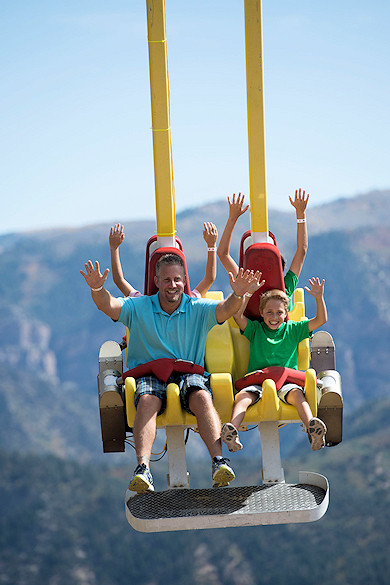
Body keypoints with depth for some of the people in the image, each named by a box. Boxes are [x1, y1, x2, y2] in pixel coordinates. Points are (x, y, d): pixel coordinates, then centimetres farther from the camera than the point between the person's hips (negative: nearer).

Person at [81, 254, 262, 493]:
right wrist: (97, 289, -29)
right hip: (148, 373, 0)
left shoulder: (198, 309, 9)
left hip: (189, 373, 1)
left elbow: (225, 309, -9)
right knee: (147, 401, -34)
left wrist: (238, 295, -32)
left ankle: (219, 461, -44)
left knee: (202, 397, -33)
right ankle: (143, 468, -49)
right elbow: (108, 305, -6)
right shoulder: (139, 308, 9)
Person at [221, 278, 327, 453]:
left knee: (296, 393, -35)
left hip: (286, 381, 0)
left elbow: (320, 320, 10)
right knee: (243, 395, -32)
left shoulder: (292, 330, 16)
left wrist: (319, 298, -4)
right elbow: (238, 316, 0)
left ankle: (312, 428, -57)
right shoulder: (255, 329, 16)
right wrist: (247, 294, -11)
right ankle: (232, 430, -55)